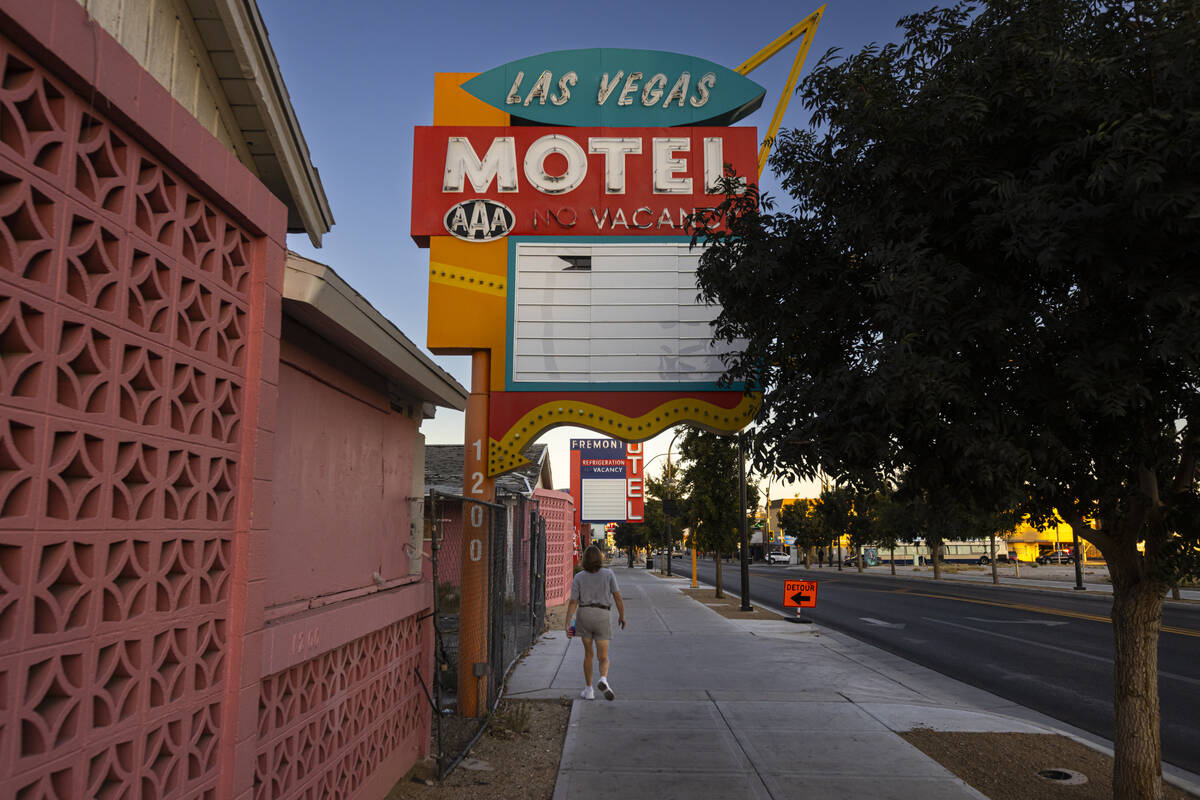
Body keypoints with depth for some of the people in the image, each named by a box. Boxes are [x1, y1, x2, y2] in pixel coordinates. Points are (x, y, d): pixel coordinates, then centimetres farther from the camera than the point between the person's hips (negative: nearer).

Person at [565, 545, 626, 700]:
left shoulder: (578, 577, 0)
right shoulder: (608, 574, -1)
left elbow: (573, 603, -5)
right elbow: (617, 596, -1)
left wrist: (567, 624, -6)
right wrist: (622, 616, 10)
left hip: (584, 616, 1)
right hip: (603, 617, -1)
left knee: (588, 653, 19)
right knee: (603, 658, 3)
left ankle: (588, 690, 17)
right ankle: (603, 680, -28)